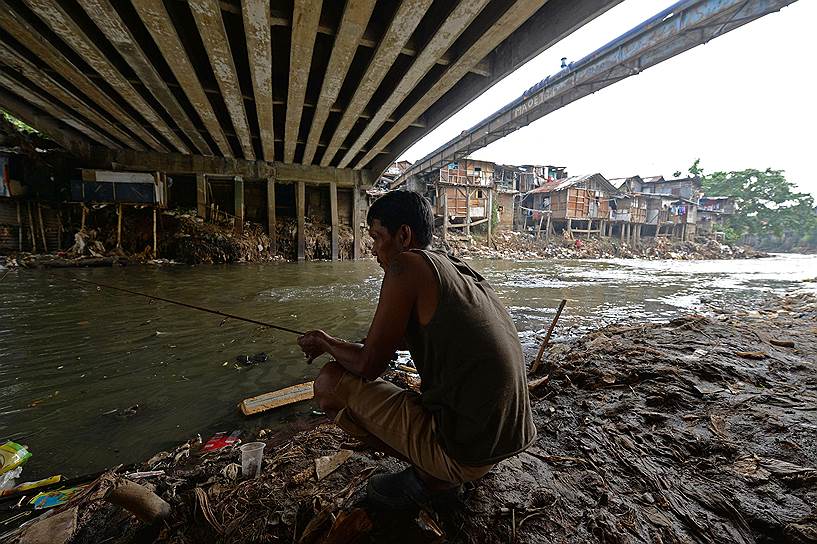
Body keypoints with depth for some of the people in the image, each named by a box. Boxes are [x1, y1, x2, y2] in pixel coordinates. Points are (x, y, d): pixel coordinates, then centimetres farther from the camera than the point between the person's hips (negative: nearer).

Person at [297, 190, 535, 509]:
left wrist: (326, 344, 8)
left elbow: (369, 366, -12)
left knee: (330, 382, -2)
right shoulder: (460, 268, 11)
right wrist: (335, 344, 25)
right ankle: (441, 473, 17)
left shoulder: (408, 264, -15)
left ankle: (432, 479, 3)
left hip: (465, 453, -9)